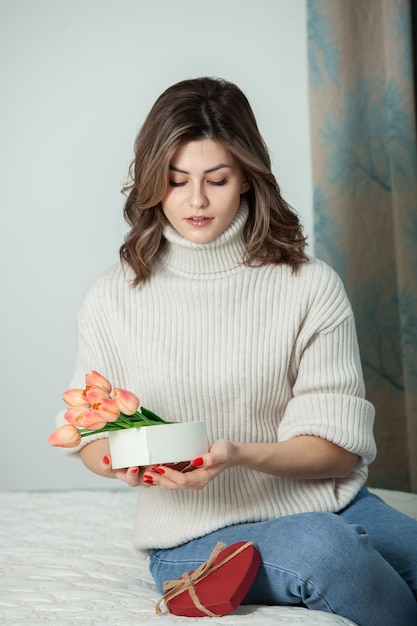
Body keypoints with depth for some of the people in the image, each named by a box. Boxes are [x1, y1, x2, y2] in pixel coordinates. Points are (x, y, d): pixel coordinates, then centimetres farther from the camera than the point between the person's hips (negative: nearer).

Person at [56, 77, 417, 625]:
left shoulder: (311, 286, -2)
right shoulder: (113, 299, 2)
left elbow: (339, 445, -3)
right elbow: (91, 436, 11)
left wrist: (238, 455, -22)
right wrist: (122, 461, -14)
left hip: (327, 503, 2)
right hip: (198, 533, -1)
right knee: (320, 546, -33)